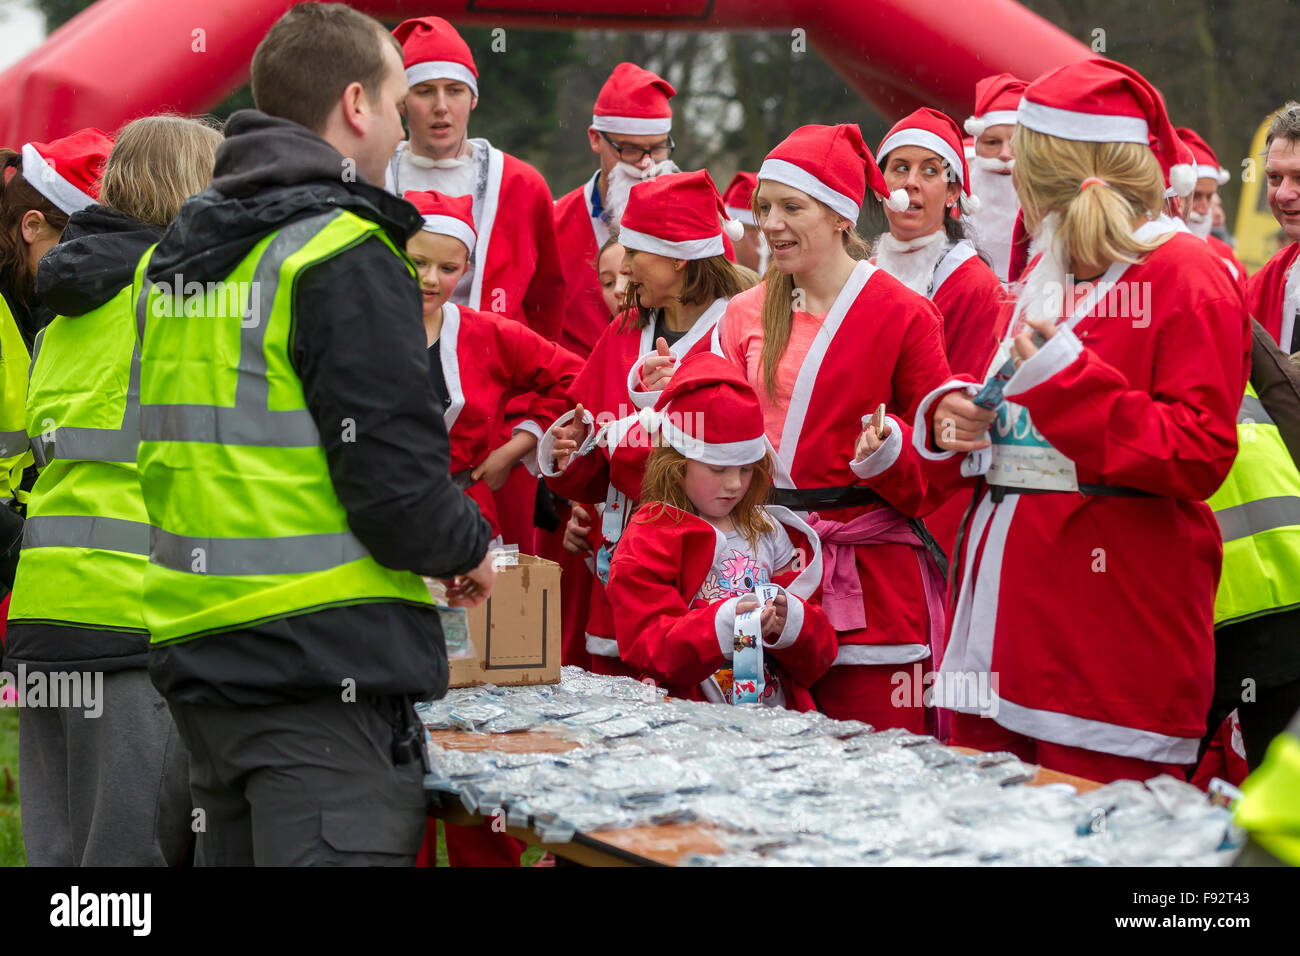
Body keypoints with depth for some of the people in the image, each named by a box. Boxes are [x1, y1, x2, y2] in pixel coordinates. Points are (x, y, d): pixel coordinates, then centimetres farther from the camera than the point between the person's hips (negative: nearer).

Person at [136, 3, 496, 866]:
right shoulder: (344, 254, -13)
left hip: (196, 654, 9)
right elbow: (396, 487, -19)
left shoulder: (171, 258, 13)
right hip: (321, 667, -9)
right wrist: (472, 547, 2)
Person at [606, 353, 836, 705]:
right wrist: (724, 624, -23)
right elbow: (647, 647, -10)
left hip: (779, 713, 2)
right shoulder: (647, 540, 2)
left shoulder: (770, 533, 15)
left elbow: (817, 656, 14)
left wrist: (789, 621, -8)